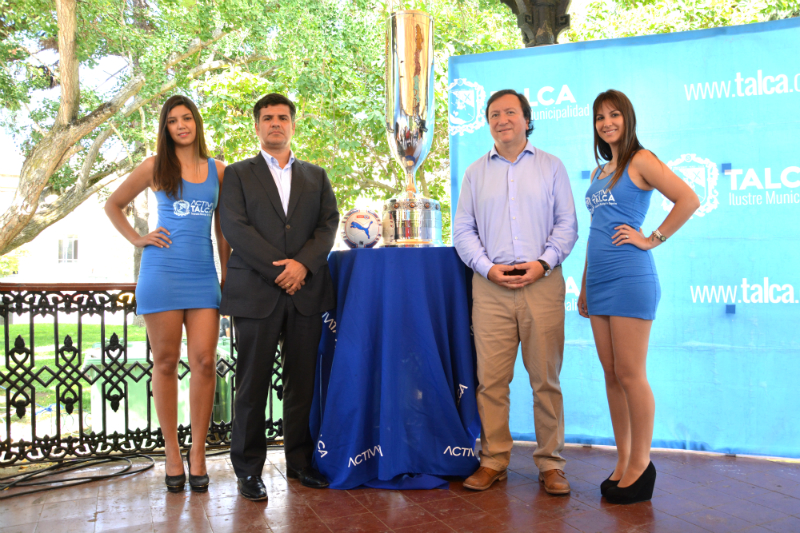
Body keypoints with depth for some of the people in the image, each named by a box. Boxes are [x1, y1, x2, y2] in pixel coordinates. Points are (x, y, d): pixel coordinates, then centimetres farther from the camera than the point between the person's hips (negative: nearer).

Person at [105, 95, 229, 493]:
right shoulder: (155, 167, 7)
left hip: (203, 275, 2)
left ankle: (198, 451, 6)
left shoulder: (217, 170, 12)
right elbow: (112, 205, 17)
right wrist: (137, 239, 5)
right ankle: (172, 452, 11)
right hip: (162, 272, -1)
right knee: (166, 362, 2)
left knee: (204, 361, -5)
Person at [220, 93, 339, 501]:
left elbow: (329, 223, 7)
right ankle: (248, 468, 12)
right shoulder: (238, 174, 10)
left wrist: (303, 263, -10)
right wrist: (277, 269, -11)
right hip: (256, 292, -2)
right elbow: (235, 227, -3)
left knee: (303, 381, 6)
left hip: (305, 291, 3)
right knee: (252, 383, 1)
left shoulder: (316, 176, 19)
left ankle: (300, 461, 18)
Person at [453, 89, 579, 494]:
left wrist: (542, 263, -9)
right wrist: (488, 267, -4)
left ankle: (550, 463, 13)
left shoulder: (551, 167, 11)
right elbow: (463, 230, 10)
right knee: (491, 378, 1)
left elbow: (567, 224, 6)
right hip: (490, 285, 1)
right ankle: (493, 460, 12)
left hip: (542, 282, -1)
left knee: (545, 378, 1)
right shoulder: (475, 172, 15)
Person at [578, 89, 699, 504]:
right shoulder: (599, 171, 19)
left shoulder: (640, 160, -4)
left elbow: (689, 199, -14)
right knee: (611, 374, 9)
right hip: (599, 280, 8)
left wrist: (652, 239, -11)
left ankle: (640, 464, 9)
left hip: (630, 279, -8)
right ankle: (623, 463, 18)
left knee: (630, 375, -4)